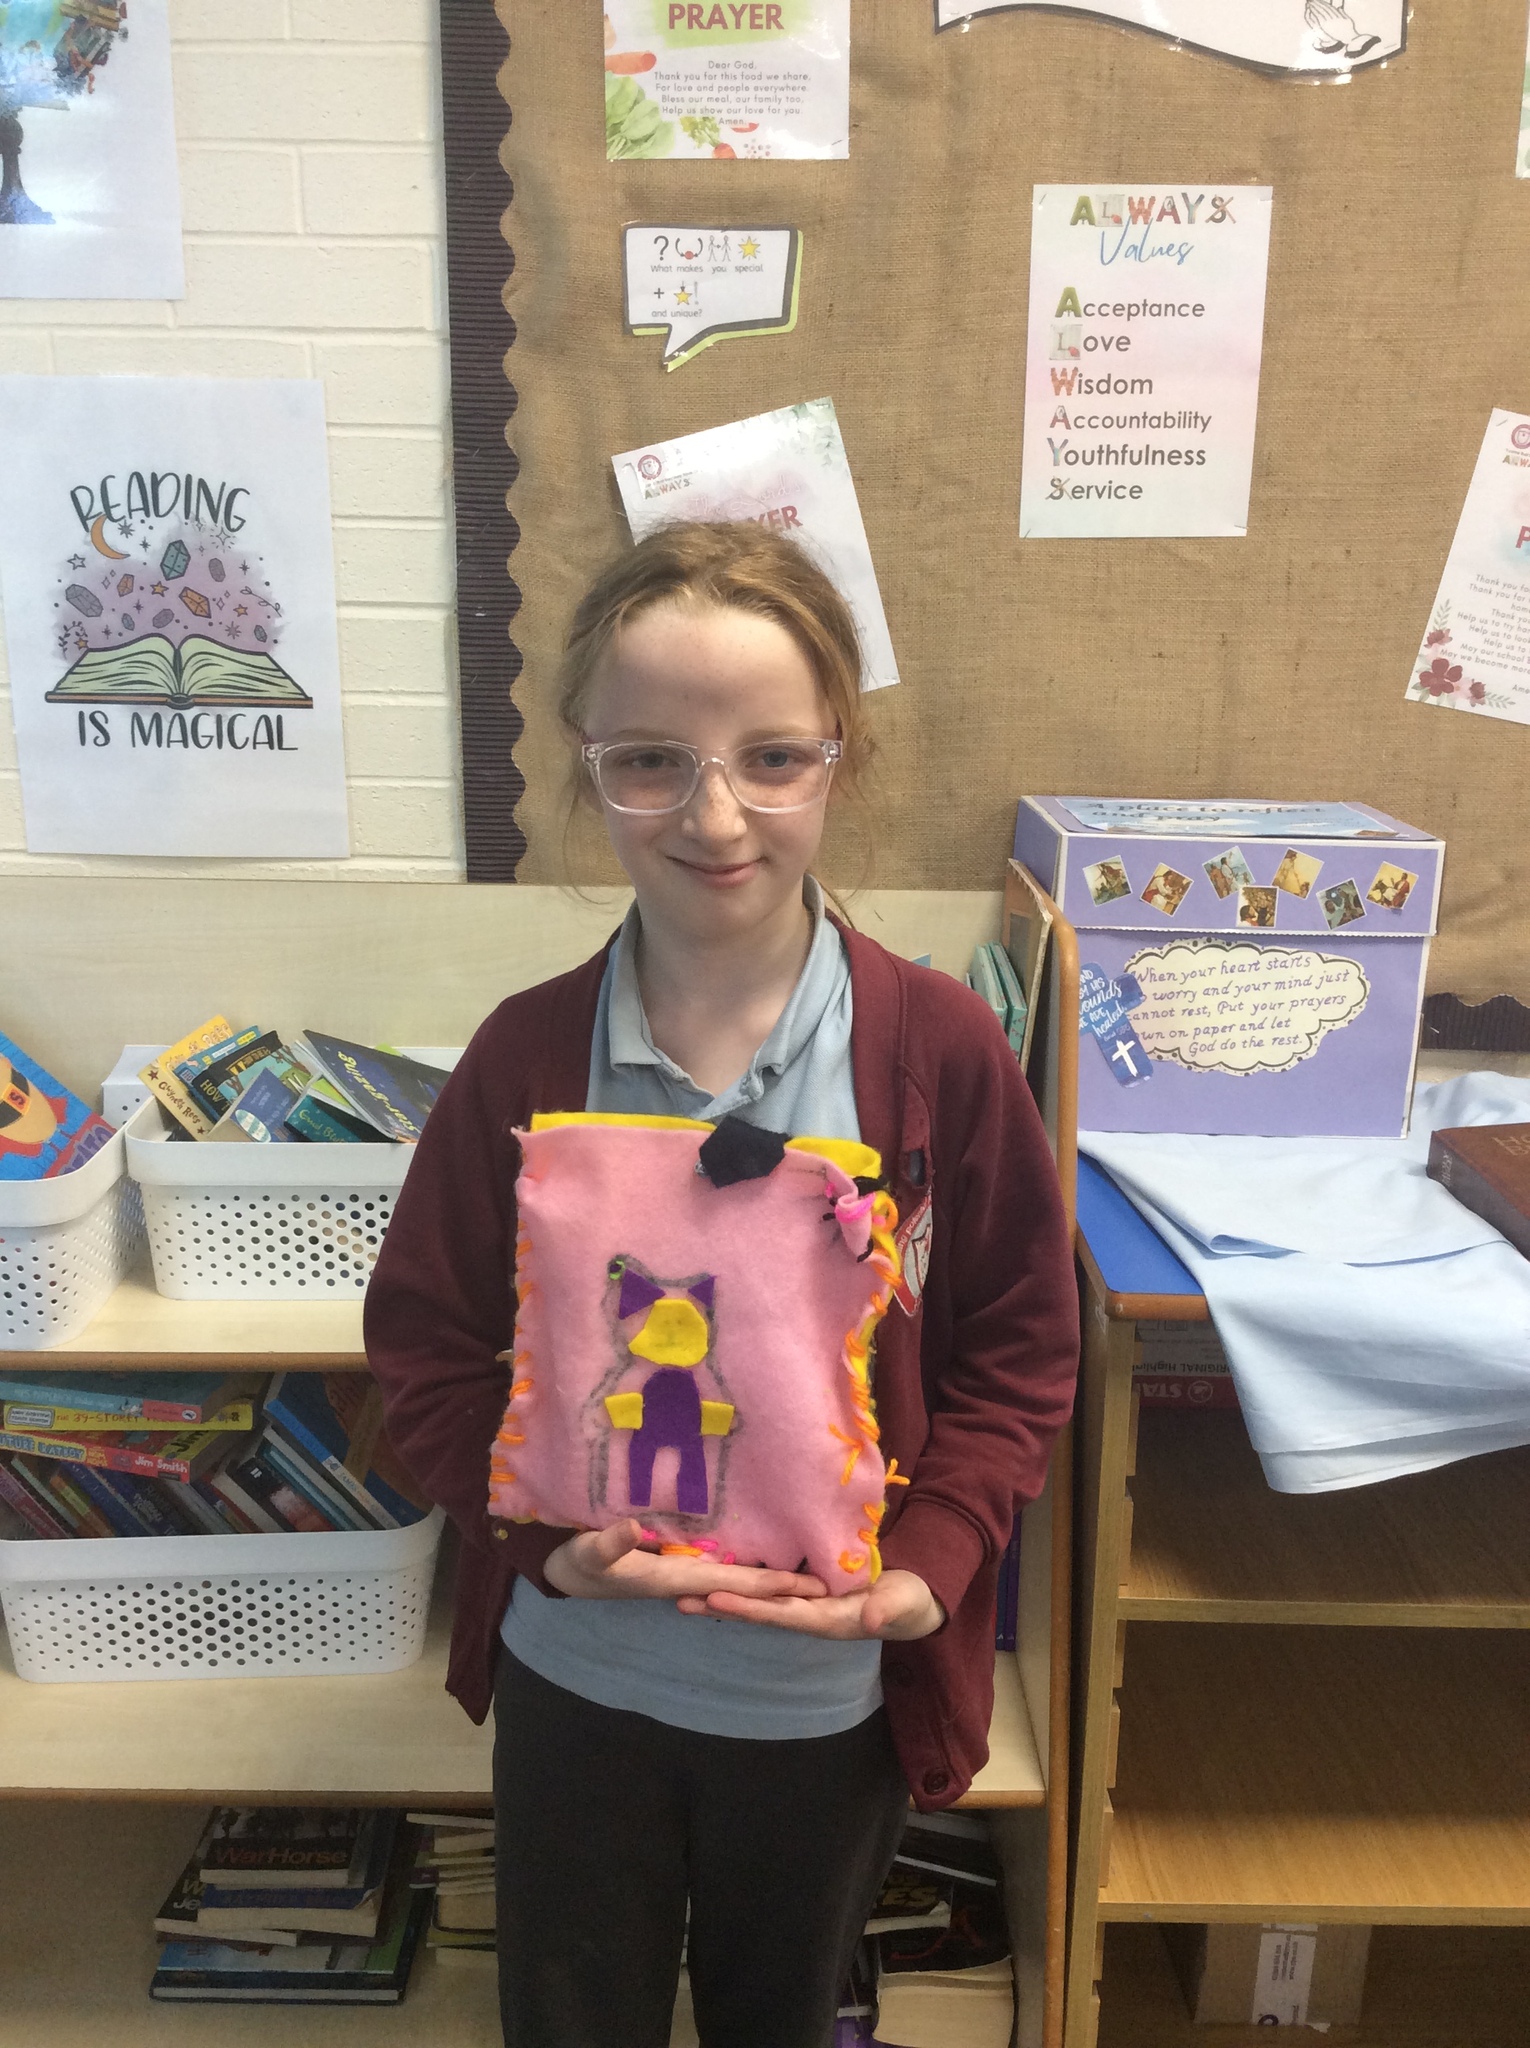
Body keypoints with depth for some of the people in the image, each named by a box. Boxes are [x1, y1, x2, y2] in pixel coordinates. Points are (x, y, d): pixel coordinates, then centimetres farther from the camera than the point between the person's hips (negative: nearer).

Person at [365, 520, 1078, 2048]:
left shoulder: (940, 1048, -15)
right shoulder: (527, 1055, -12)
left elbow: (1017, 1353, -7)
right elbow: (427, 1346, -5)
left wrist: (925, 1566, -18)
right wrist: (545, 1536, -17)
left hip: (829, 1687, 0)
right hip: (574, 1672, 1)